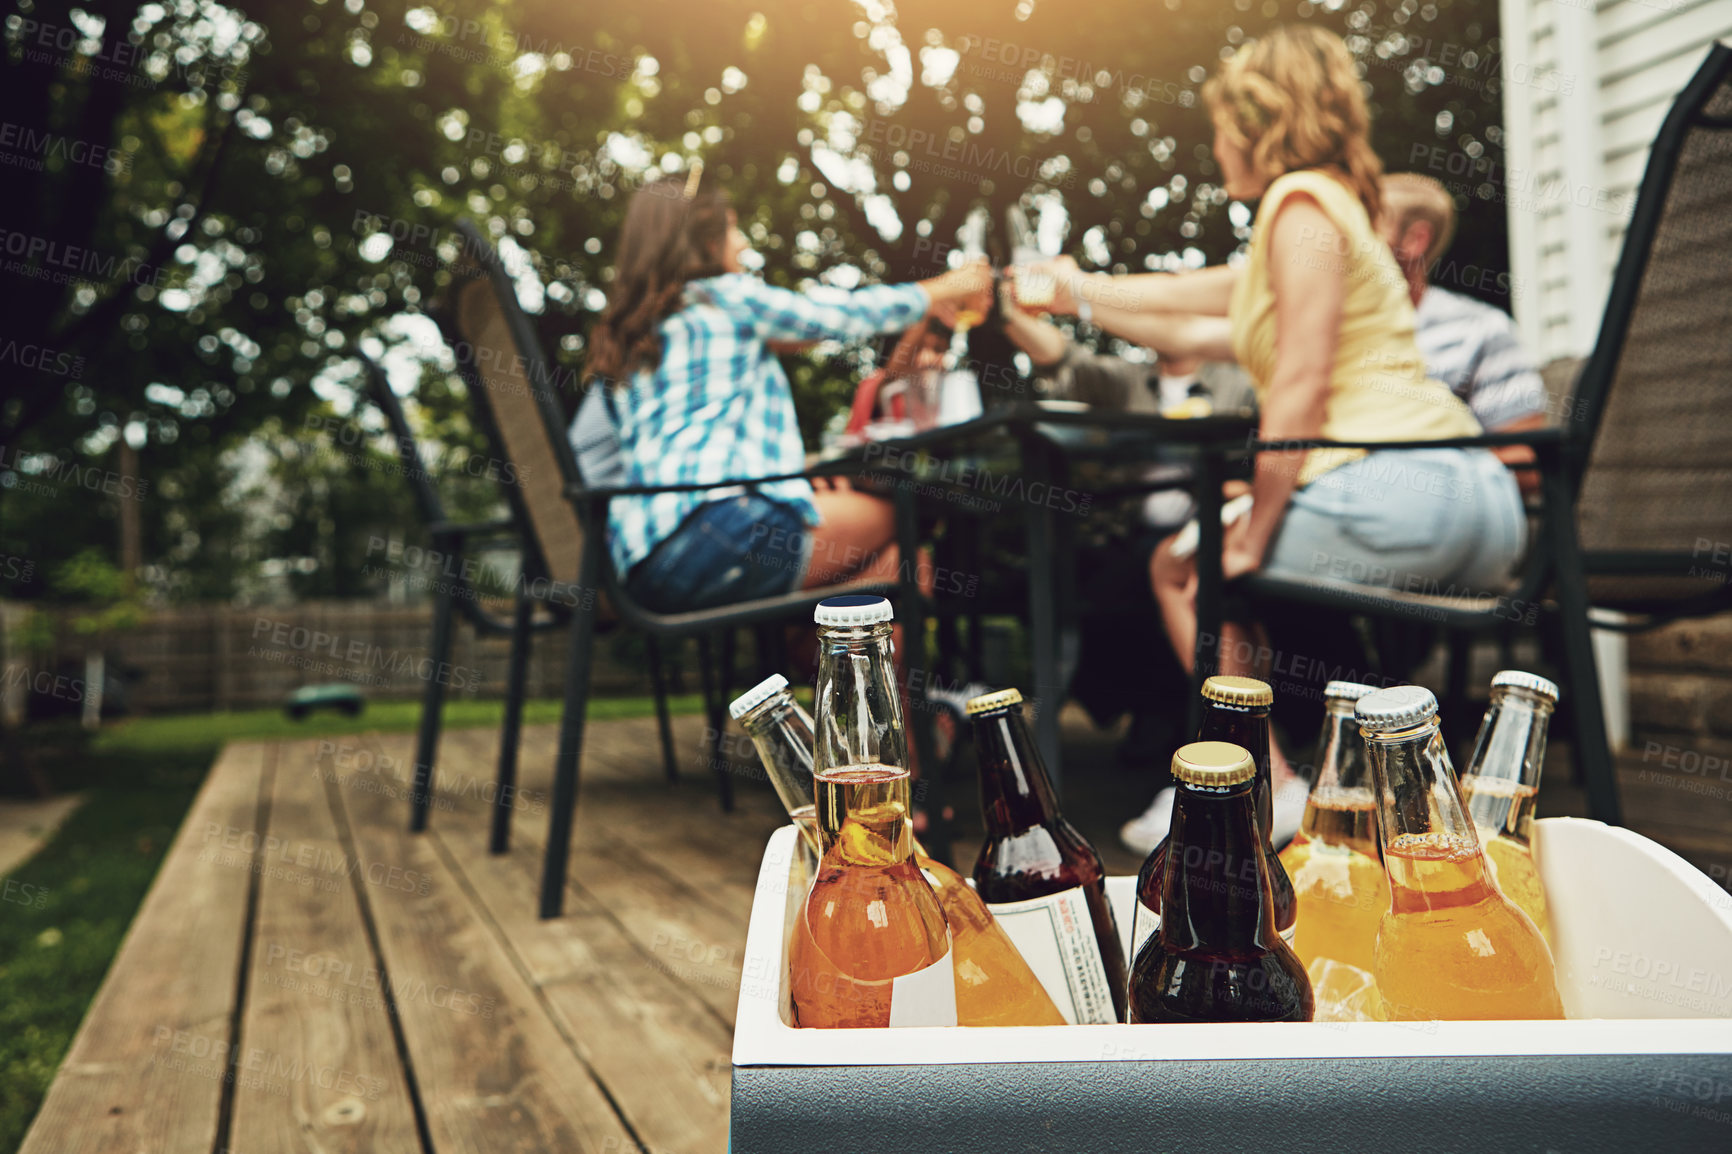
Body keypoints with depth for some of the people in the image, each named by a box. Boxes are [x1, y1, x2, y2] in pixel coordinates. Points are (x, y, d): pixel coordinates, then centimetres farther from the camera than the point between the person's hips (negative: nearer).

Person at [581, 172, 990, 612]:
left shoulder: (624, 332, 24)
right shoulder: (726, 297, 3)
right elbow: (849, 314, 12)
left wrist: (797, 469, 25)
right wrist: (946, 288, 27)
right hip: (710, 535, -8)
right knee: (893, 519, 5)